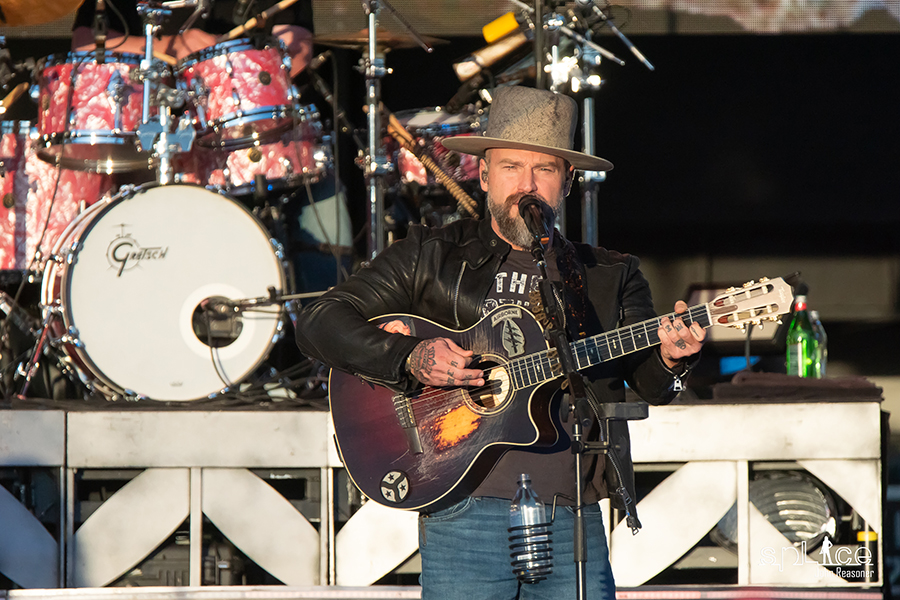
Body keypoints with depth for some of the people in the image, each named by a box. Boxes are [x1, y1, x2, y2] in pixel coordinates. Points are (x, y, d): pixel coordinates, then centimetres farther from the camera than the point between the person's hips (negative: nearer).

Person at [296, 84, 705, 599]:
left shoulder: (612, 278, 15)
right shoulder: (432, 257, 9)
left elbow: (651, 385, 5)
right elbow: (319, 323, 4)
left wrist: (669, 359, -19)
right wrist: (410, 358, -12)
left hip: (574, 523, 2)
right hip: (464, 514, -2)